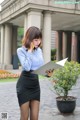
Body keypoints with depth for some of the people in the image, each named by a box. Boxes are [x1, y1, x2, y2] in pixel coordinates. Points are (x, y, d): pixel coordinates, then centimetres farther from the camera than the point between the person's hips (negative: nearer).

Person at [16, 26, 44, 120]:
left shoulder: (39, 50, 9)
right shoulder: (21, 50, -8)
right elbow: (27, 67, -22)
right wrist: (30, 50, -16)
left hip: (36, 83, 5)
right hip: (24, 84, -5)